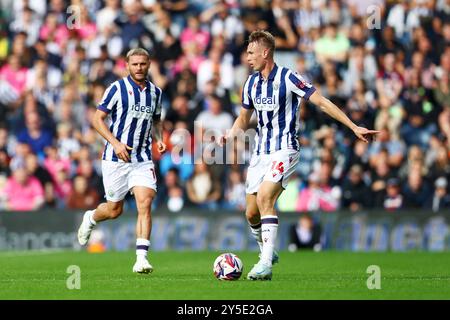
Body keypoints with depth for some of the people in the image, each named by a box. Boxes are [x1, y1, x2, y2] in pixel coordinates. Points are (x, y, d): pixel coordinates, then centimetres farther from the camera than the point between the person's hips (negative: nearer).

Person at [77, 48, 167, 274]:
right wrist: (115, 143, -18)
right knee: (114, 209, 6)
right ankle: (90, 219, 41)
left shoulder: (155, 92, 8)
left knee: (145, 204, -14)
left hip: (143, 158, 3)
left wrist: (159, 138, 4)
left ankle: (141, 258, -16)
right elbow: (97, 119, -7)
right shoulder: (117, 88, -7)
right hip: (116, 158, -3)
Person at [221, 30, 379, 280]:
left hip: (285, 150, -7)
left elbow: (322, 102, -13)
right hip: (261, 152, 7)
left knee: (264, 198, -26)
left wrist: (354, 127, -18)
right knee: (252, 213, 4)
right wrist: (230, 135, -1)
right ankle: (268, 252, 31)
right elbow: (244, 118, 20)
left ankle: (266, 264, -27)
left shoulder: (288, 78, -12)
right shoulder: (251, 83, 8)